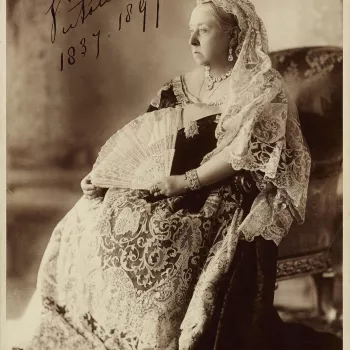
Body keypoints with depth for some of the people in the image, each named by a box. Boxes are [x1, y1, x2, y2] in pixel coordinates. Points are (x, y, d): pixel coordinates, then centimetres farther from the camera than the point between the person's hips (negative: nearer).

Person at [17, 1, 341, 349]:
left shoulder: (262, 87, -3)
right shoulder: (183, 85, 15)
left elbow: (245, 153, -15)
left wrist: (186, 182, -22)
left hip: (225, 198, -6)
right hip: (171, 188, 7)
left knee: (157, 239, -32)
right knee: (86, 224, -9)